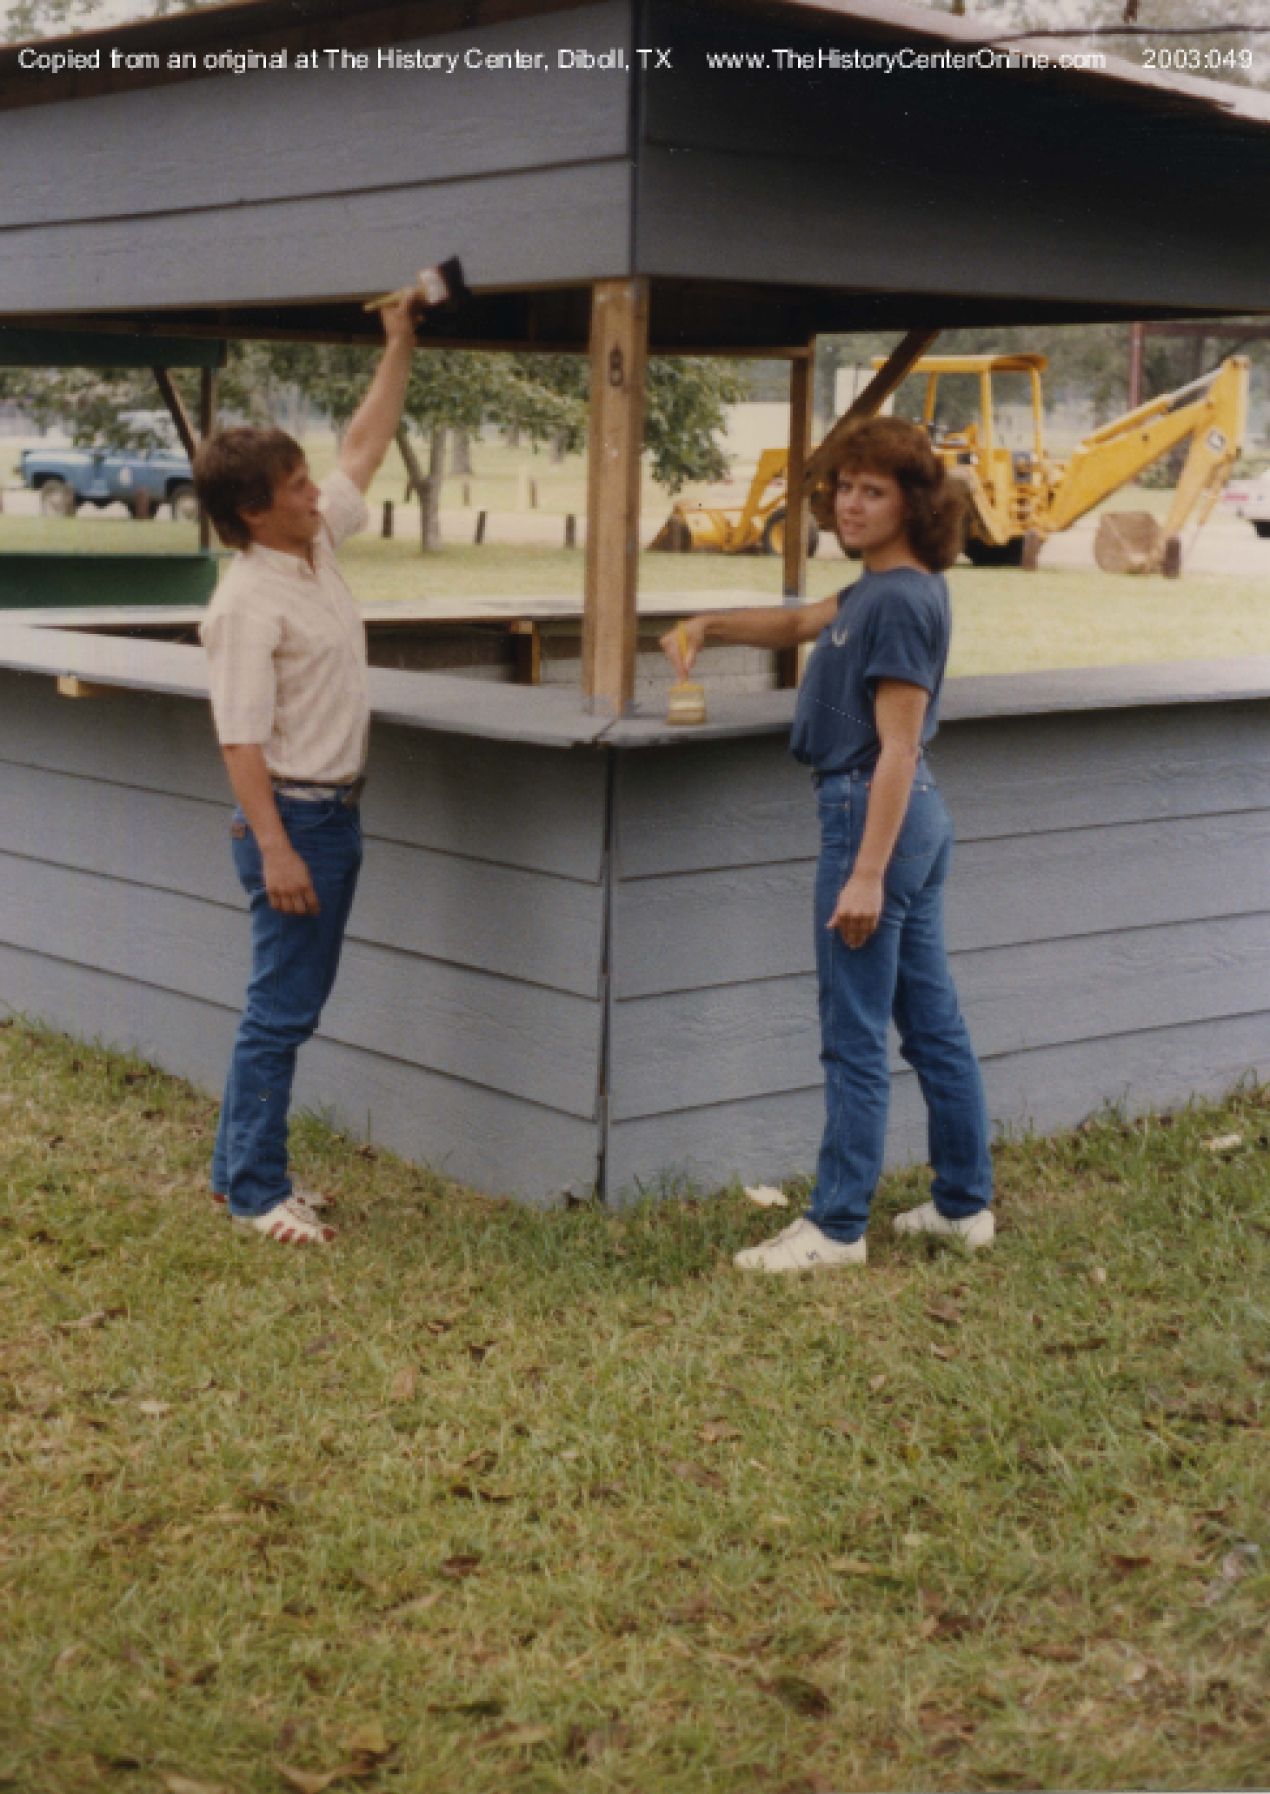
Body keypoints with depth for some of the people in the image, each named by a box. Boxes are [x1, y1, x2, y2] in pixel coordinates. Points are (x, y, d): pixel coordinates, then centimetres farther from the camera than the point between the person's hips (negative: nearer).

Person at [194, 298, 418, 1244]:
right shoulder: (250, 601, -19)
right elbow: (241, 740, -22)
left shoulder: (318, 542, 7)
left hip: (337, 810, 9)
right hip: (293, 816, -9)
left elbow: (364, 448, 20)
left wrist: (400, 348, 18)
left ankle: (244, 1167, 24)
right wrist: (274, 849, -26)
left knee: (297, 1004, 14)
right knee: (281, 1010, -4)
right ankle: (256, 1193, 5)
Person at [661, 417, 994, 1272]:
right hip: (916, 818, 10)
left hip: (876, 815, -10)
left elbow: (897, 747, -21)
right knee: (933, 1020, 15)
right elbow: (798, 623, 25)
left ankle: (836, 1227, 5)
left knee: (855, 1039, -3)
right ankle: (966, 1203, 24)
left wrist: (867, 875, -23)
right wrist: (709, 626, 7)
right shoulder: (880, 588, 11)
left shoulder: (902, 601, -18)